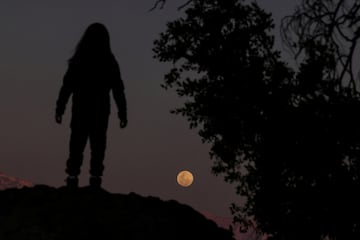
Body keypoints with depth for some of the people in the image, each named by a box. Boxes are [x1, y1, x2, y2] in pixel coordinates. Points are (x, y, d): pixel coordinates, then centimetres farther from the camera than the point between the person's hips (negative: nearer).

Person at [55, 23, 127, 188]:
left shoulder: (78, 60, -3)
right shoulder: (109, 62, 0)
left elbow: (67, 86, -4)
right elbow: (118, 91, 0)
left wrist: (60, 109, 1)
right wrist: (123, 114, 5)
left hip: (81, 110, 0)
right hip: (100, 112, 0)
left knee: (77, 145, 7)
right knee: (98, 147, 7)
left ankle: (73, 177, -1)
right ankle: (95, 177, -1)